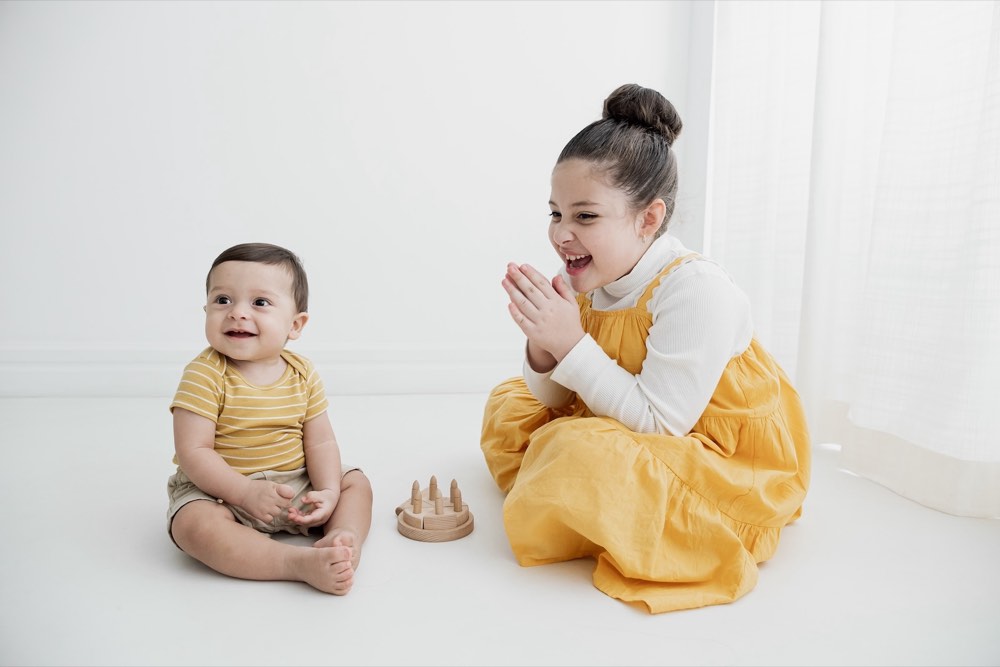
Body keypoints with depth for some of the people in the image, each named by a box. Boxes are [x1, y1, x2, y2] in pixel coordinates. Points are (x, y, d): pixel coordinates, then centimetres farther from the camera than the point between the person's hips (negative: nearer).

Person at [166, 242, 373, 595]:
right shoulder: (204, 375, -18)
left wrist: (328, 491, -19)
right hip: (221, 488, -4)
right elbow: (193, 452, -21)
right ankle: (302, 563, -37)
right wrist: (246, 492, -29)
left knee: (356, 483, 1)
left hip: (295, 483, 5)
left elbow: (320, 442, -4)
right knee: (195, 525, -33)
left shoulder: (303, 374, -6)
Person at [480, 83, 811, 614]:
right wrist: (542, 347, -23)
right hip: (633, 428, 8)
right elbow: (559, 402, -1)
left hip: (728, 465, -7)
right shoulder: (592, 282, -8)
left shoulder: (697, 290, -29)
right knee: (509, 402, 12)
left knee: (578, 453, -33)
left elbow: (658, 422, -30)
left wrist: (570, 345, -33)